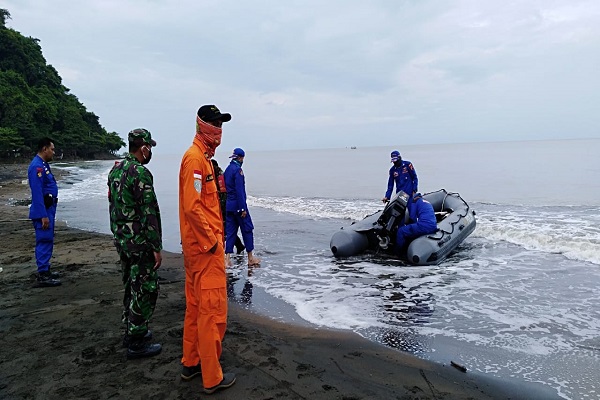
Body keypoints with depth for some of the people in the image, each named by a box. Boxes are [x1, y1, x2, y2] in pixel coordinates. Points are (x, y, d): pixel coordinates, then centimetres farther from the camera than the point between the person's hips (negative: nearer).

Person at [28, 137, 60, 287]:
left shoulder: (43, 165, 14)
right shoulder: (37, 167, -17)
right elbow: (37, 193, -22)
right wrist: (43, 216, -24)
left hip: (49, 208, 10)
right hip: (43, 209, -10)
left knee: (47, 241, 16)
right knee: (44, 241, -7)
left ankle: (45, 270, 26)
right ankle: (43, 276, -3)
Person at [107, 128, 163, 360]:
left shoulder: (115, 170, 10)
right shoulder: (140, 173, -19)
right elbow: (149, 213, -21)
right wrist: (156, 248, -17)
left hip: (121, 240, 10)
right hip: (140, 243, -10)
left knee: (131, 287, 20)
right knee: (145, 291, 0)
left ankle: (132, 331, 33)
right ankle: (137, 343, 8)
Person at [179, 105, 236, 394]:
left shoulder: (202, 157, 17)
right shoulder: (195, 158, -15)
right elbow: (192, 207, -23)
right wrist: (211, 241, -18)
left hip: (197, 246, 11)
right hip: (205, 248, -11)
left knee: (195, 306, 18)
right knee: (212, 310, -2)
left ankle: (191, 364, 32)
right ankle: (212, 377, 10)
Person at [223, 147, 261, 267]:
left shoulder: (227, 170, 12)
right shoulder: (237, 170, -14)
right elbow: (240, 191, -19)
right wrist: (243, 208, -18)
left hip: (228, 205, 8)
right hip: (238, 205, -8)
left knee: (230, 232, 9)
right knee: (247, 230, 3)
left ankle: (227, 258, 4)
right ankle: (250, 258, 11)